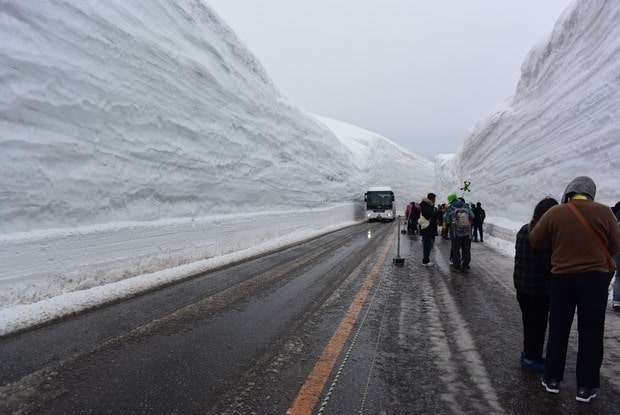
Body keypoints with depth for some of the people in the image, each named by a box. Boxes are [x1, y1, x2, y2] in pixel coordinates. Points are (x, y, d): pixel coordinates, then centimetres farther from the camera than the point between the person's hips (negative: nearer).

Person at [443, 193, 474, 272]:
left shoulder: (450, 209, -10)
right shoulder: (466, 206, -2)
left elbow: (446, 220, -5)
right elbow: (472, 216, 5)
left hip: (456, 234, -2)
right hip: (467, 233, 2)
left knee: (456, 249, 10)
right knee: (466, 250, 11)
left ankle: (457, 266, 11)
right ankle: (465, 266, 13)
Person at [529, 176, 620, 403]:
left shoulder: (555, 212, -5)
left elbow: (535, 242, 2)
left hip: (562, 277, 1)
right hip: (595, 278, -1)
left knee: (558, 329, 14)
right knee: (590, 333, 10)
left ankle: (552, 378, 23)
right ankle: (586, 386, 17)